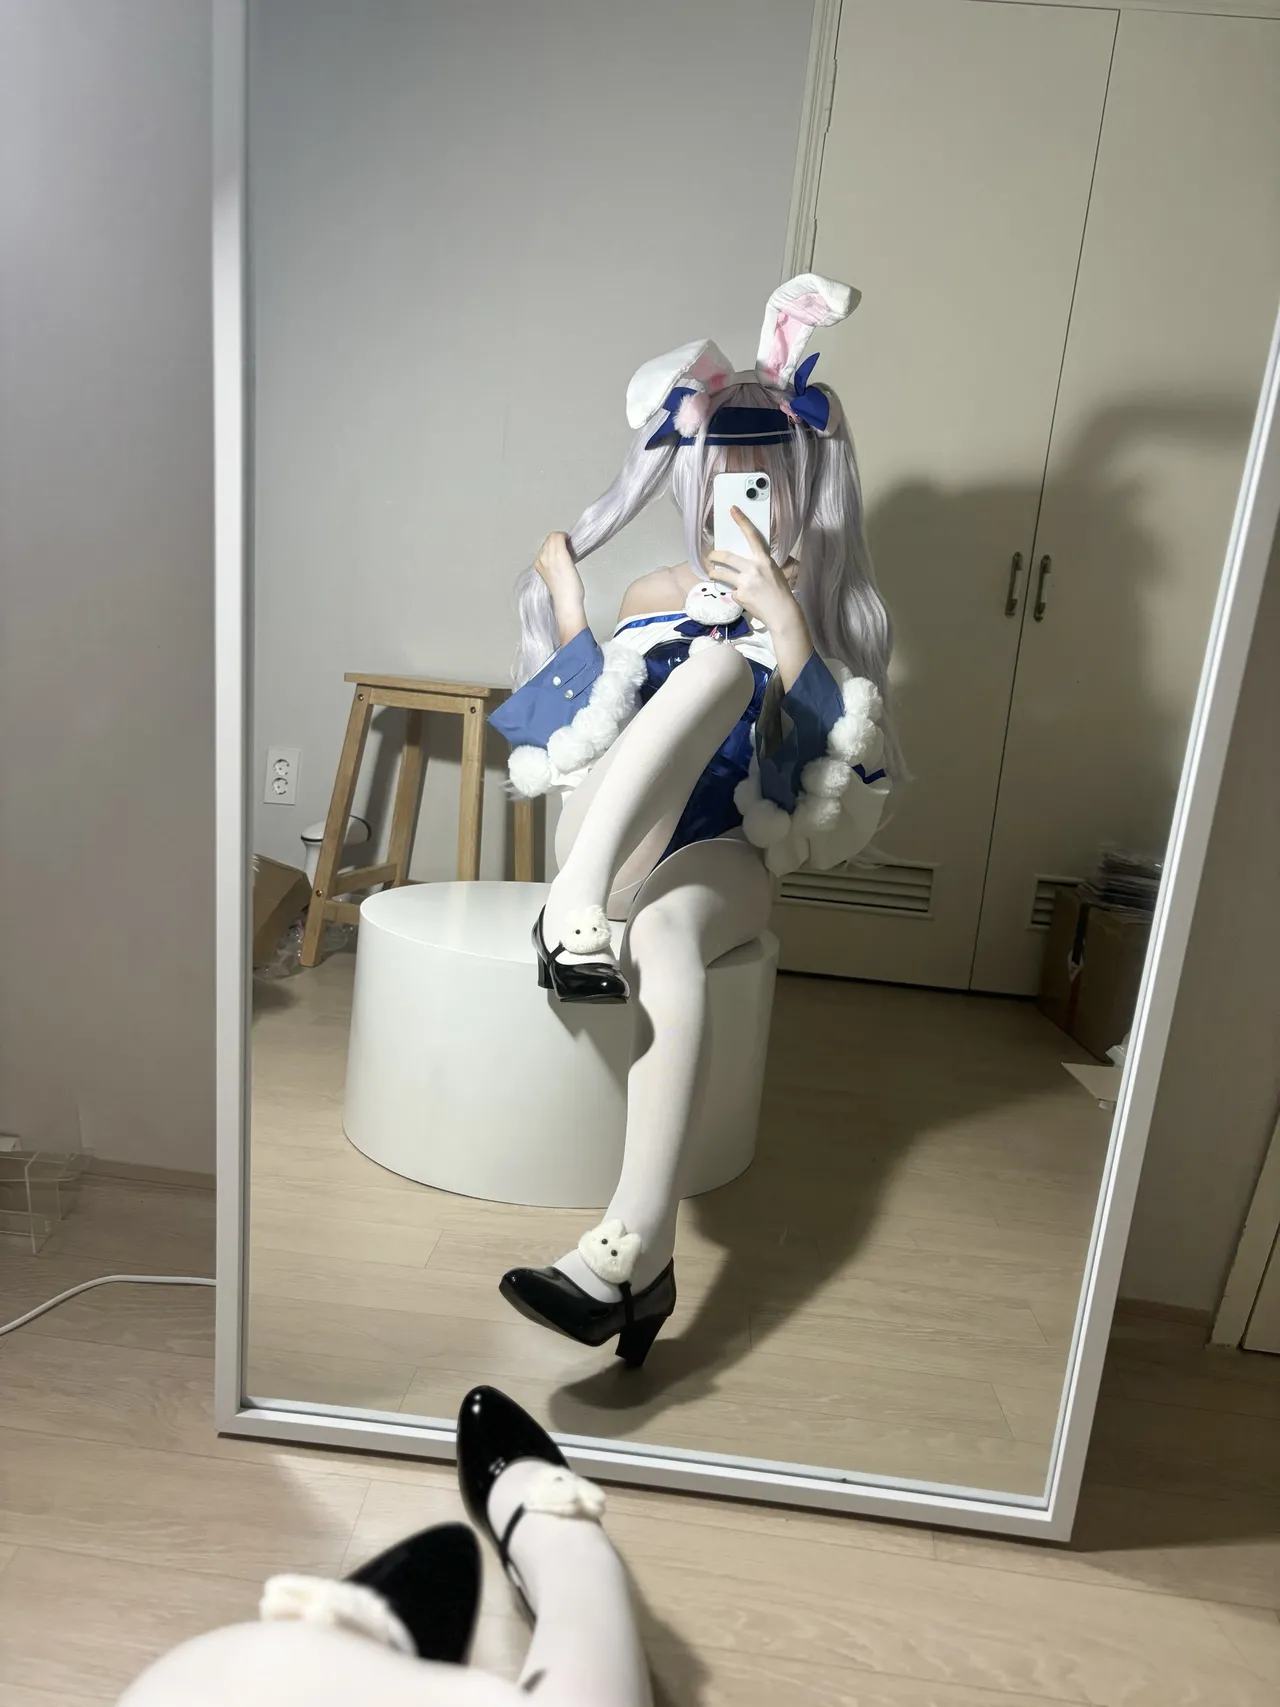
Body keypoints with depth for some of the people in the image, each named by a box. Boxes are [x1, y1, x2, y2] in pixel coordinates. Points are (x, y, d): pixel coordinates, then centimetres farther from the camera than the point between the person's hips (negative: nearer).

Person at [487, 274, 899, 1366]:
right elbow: (586, 733, 9)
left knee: (668, 941, -38)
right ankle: (578, 907, -39)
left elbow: (842, 764, -7)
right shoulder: (657, 597, 15)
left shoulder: (824, 608, 10)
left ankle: (634, 1246, -40)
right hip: (614, 841, 1)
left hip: (727, 854, -1)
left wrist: (782, 615, -14)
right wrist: (567, 609, 1)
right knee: (722, 664, -25)